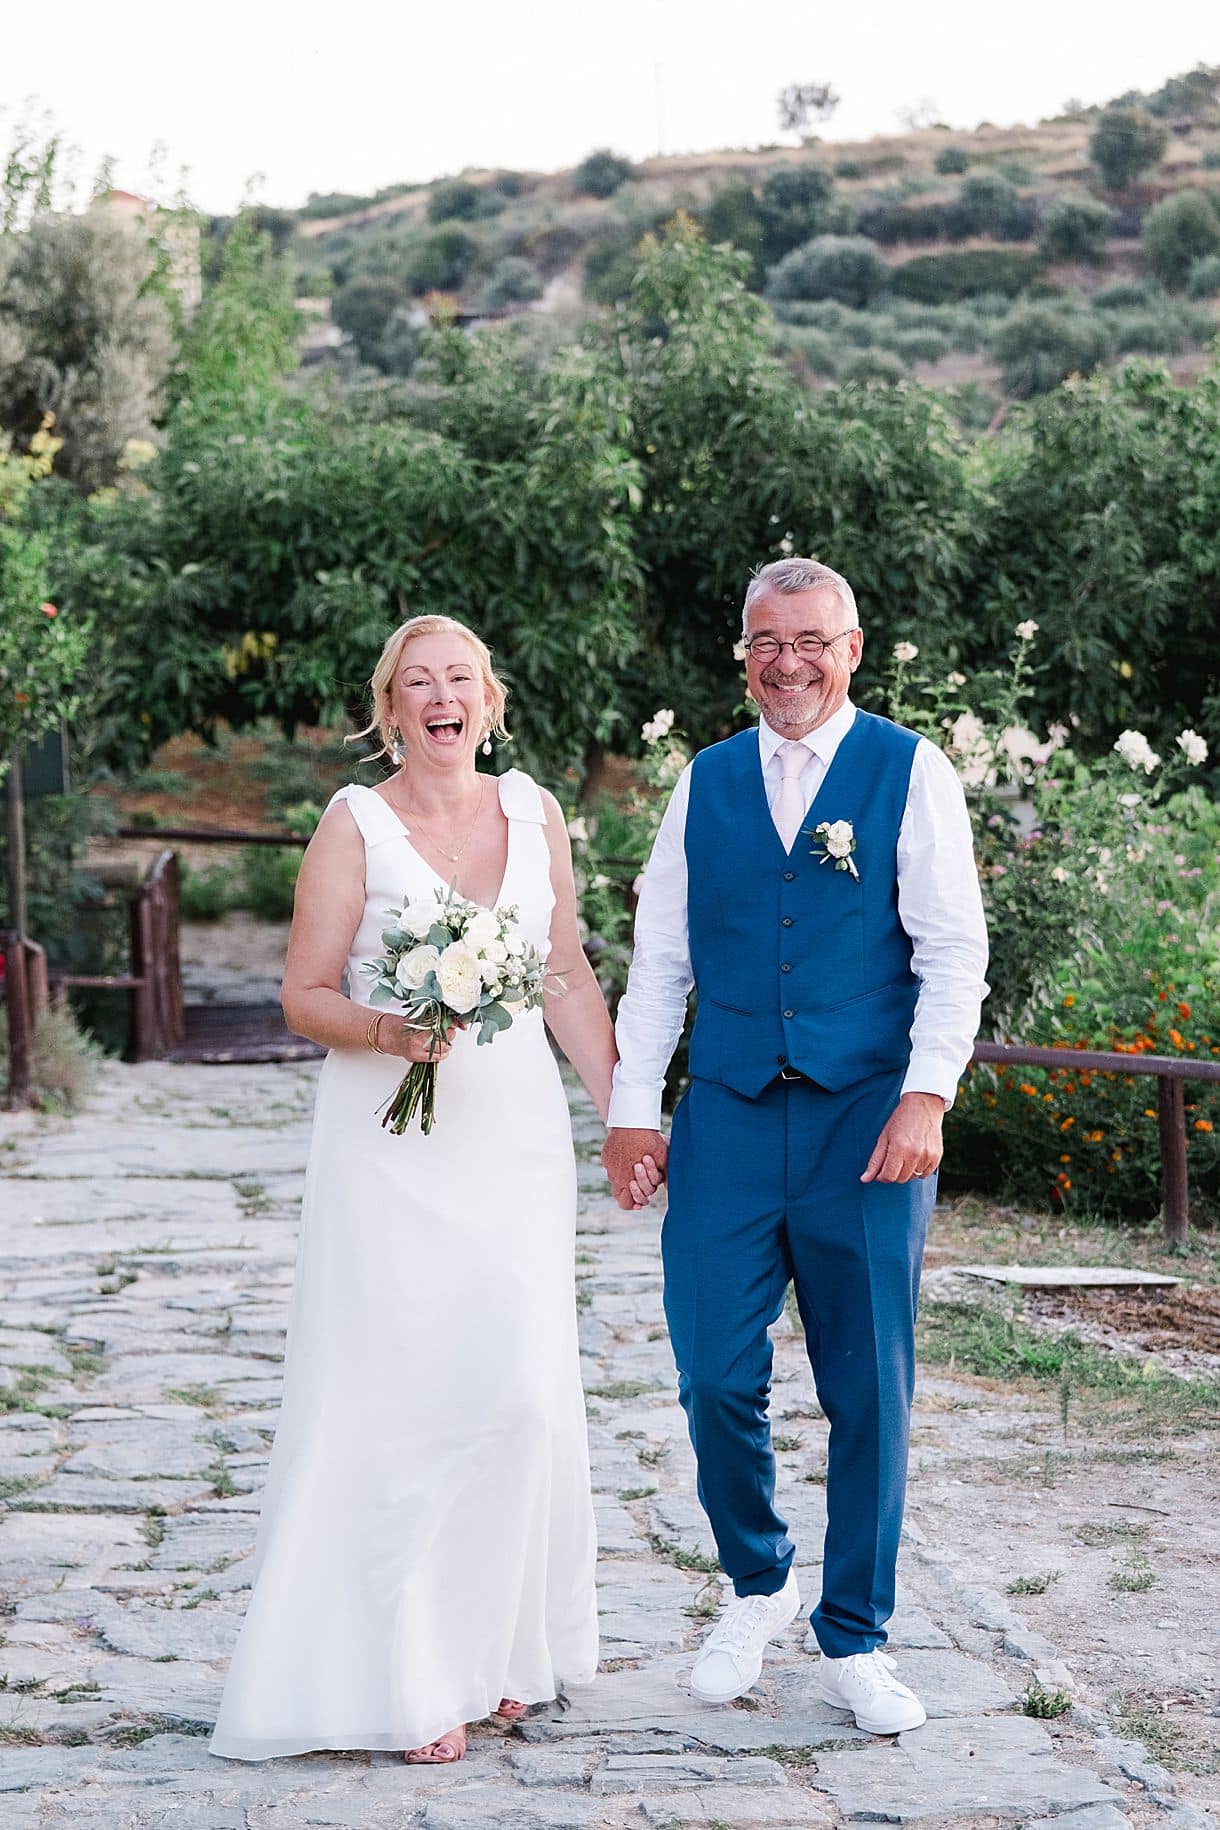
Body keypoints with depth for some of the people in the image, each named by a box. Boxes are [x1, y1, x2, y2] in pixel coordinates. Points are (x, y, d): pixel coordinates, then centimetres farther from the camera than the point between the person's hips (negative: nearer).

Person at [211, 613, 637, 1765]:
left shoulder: (534, 813, 9)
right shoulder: (355, 825, -2)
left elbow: (570, 978, 14)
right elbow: (304, 995, -2)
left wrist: (622, 1107, 10)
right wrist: (386, 1031, -21)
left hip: (516, 1136, 4)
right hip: (392, 1147, -3)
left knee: (520, 1390, 0)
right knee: (397, 1397, -5)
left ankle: (498, 1648, 16)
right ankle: (402, 1676, 4)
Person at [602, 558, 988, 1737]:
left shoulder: (909, 773, 2)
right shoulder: (706, 783, 11)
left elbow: (953, 952, -3)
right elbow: (659, 960, 12)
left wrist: (925, 1097, -14)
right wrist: (632, 1105, 4)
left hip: (867, 1121, -2)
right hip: (727, 1120, 2)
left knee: (869, 1393, 3)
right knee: (716, 1379, -2)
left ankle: (853, 1645, 16)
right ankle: (756, 1584, 24)